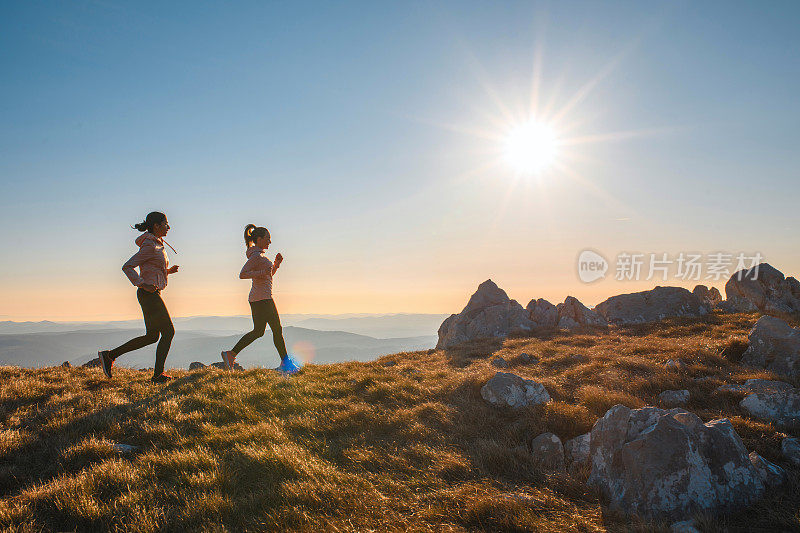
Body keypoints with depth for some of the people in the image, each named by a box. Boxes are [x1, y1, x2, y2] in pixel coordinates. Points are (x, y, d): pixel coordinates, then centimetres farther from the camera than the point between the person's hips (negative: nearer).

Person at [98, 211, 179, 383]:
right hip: (149, 294, -10)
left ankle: (109, 355, 16)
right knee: (168, 332, -5)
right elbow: (127, 266, -17)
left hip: (152, 294, 10)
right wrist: (143, 284, -22)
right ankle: (158, 374, 1)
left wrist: (169, 270, 11)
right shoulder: (149, 246, -13)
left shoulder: (157, 245, 16)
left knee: (152, 336, 12)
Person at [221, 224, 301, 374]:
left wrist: (276, 264, 12)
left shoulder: (260, 255, 18)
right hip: (262, 298, -10)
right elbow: (242, 274, -21)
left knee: (258, 331, 11)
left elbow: (269, 275, 26)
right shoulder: (256, 256, -13)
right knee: (277, 329, -1)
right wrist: (261, 273, -26)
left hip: (257, 298, 10)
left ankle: (231, 354, 9)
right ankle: (285, 362, 7)